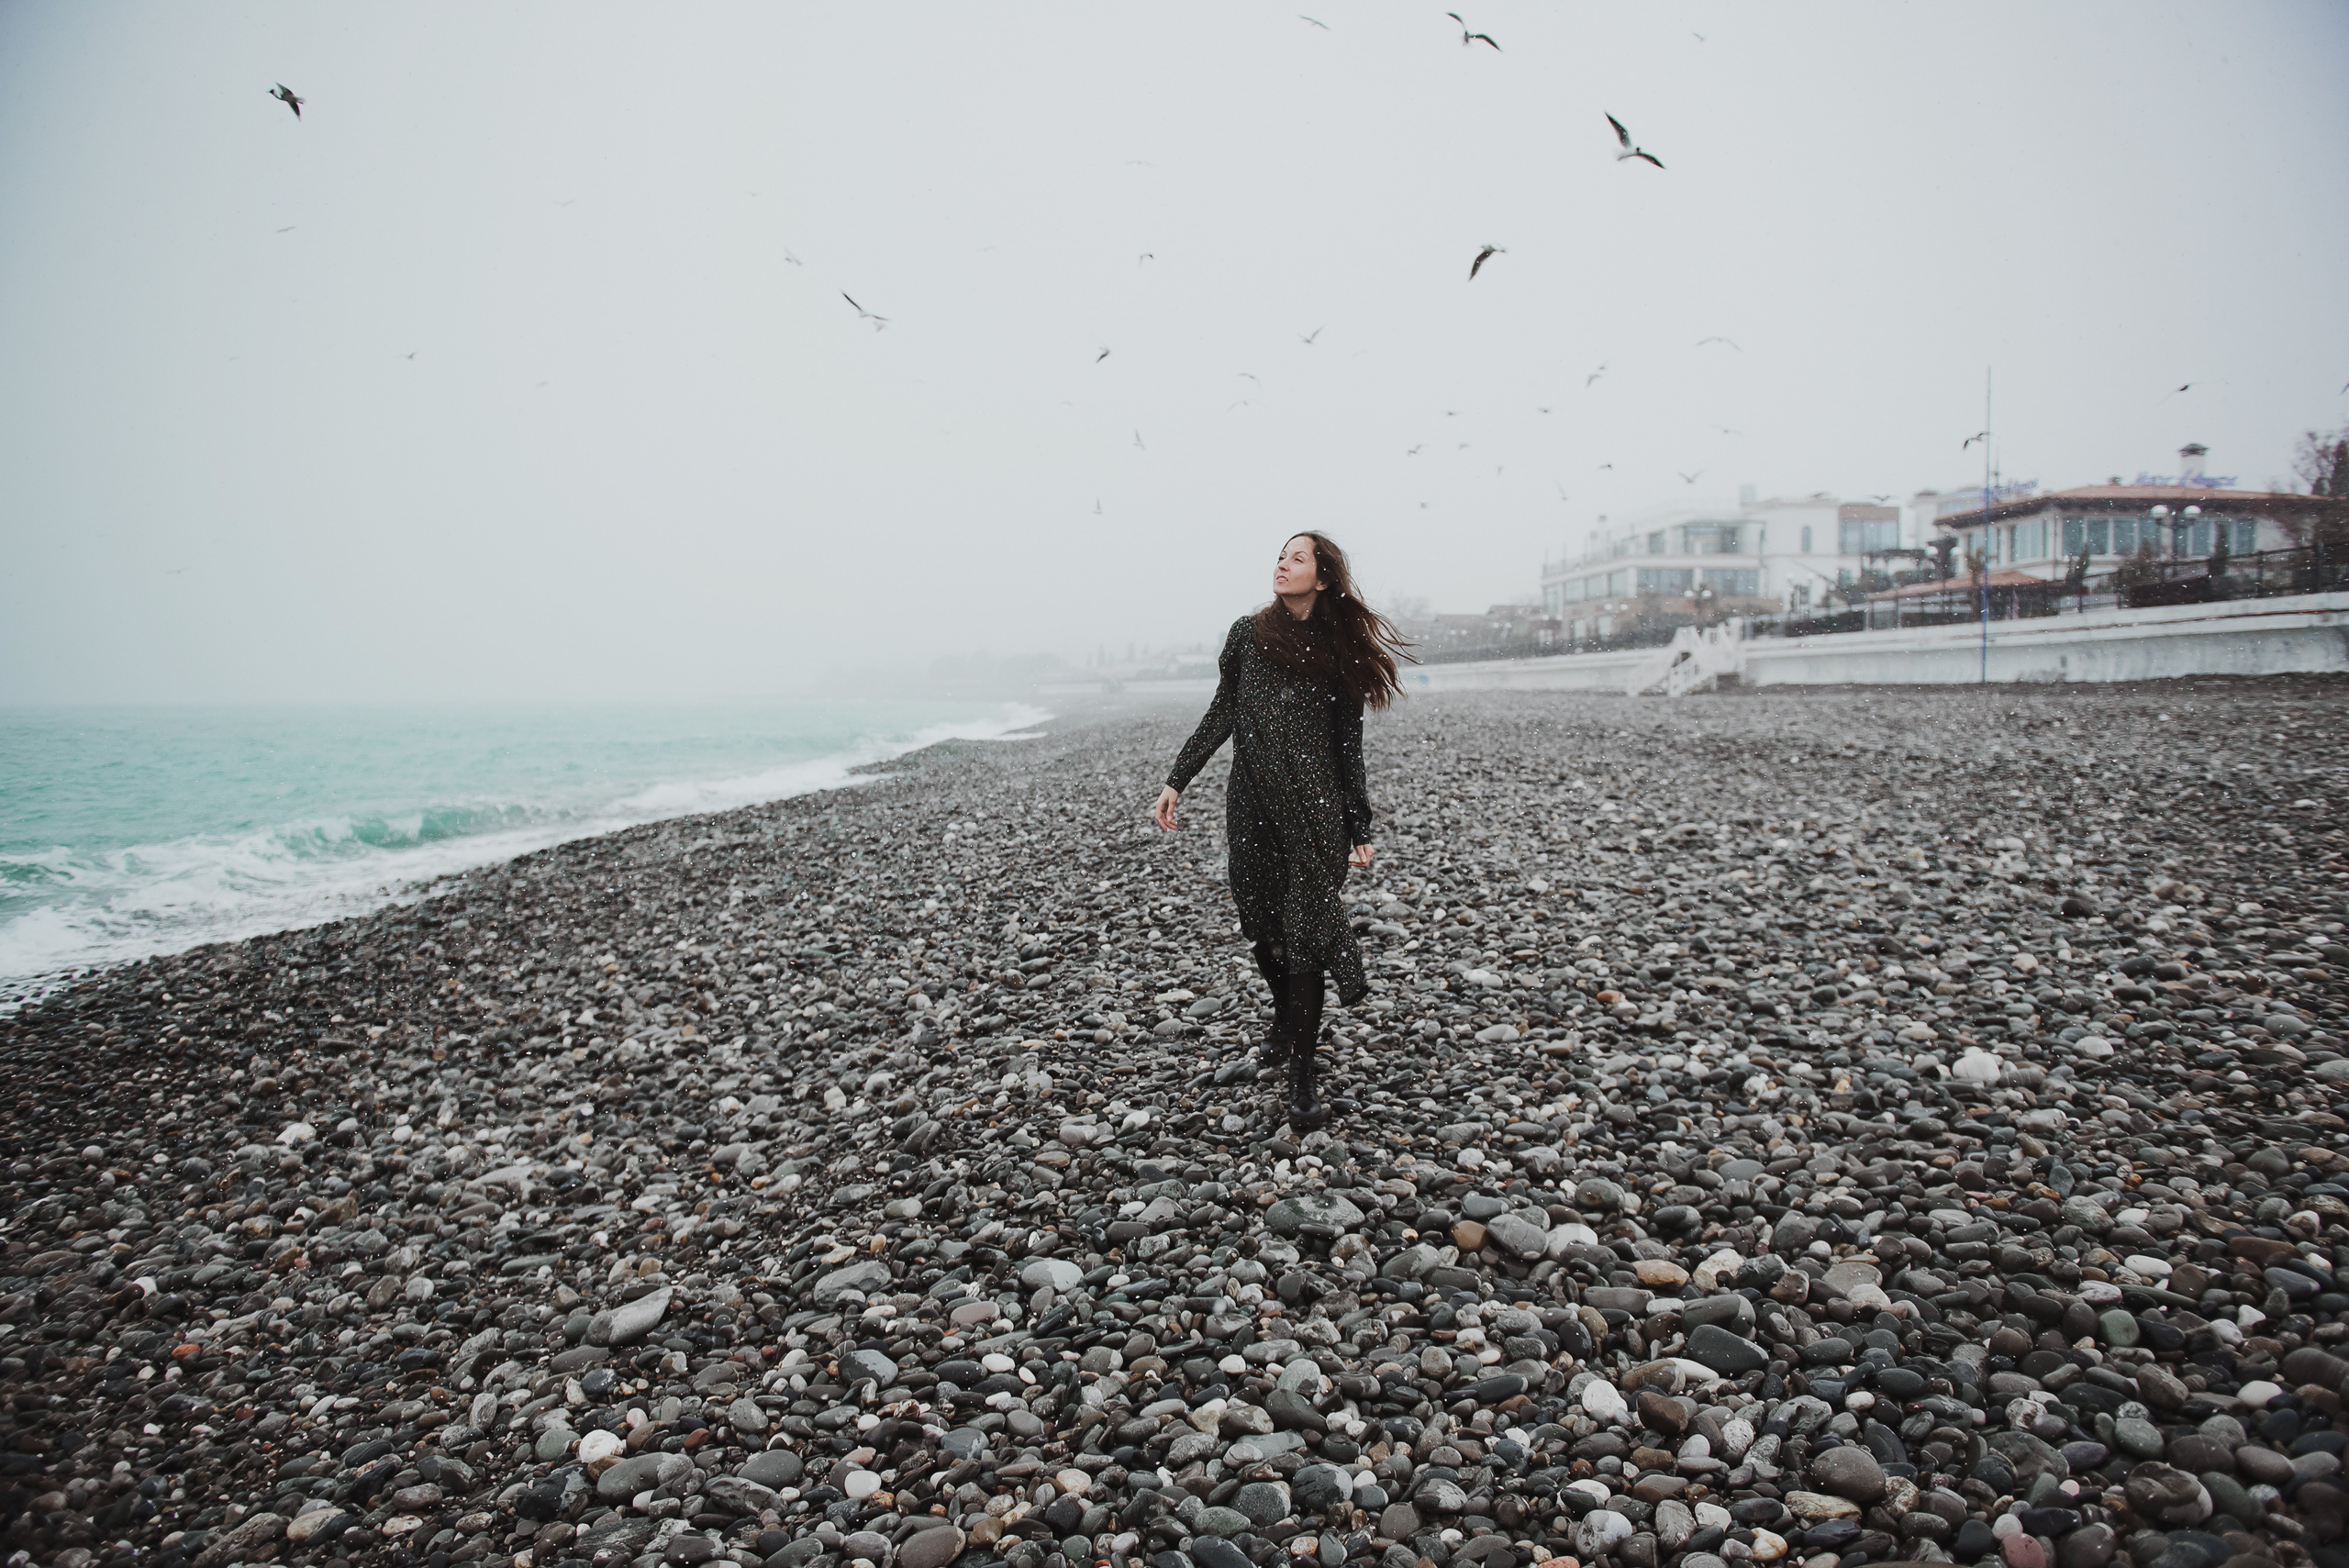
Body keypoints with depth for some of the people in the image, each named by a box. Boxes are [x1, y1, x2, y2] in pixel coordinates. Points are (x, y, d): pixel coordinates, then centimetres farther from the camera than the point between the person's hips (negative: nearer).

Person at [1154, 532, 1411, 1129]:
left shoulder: (1339, 650, 3)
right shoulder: (1249, 634, 6)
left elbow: (1348, 745, 6)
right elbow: (1221, 715, 11)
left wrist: (1360, 828, 6)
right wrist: (1176, 780, 7)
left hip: (1314, 808, -2)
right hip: (1252, 802, 2)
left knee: (1304, 929, -7)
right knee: (1263, 923, 10)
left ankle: (1304, 1076, -1)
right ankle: (1285, 1022, 39)